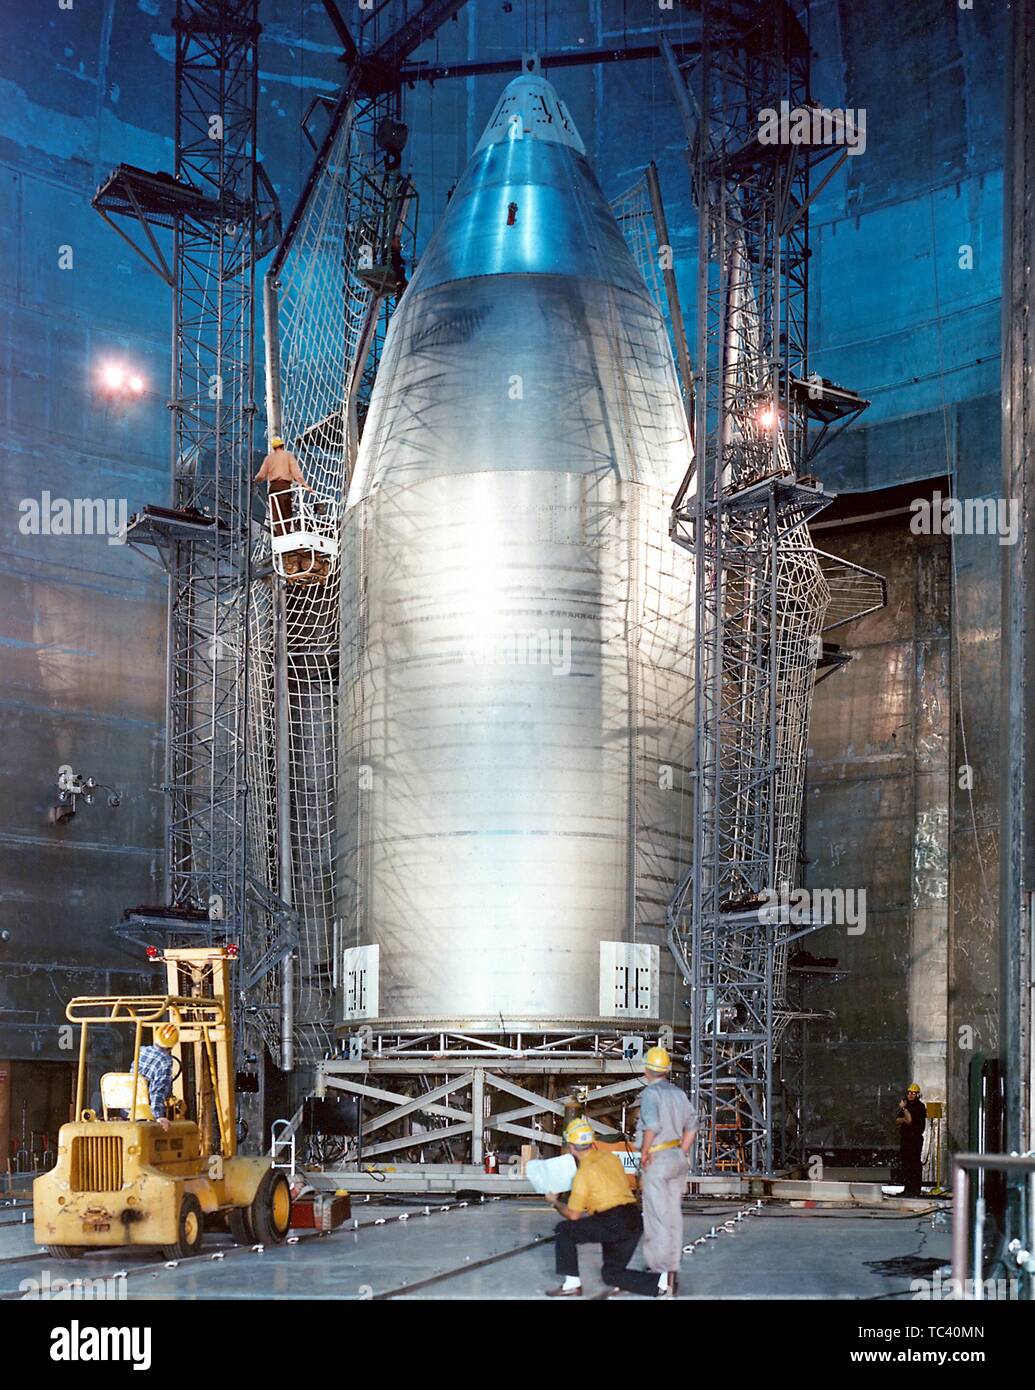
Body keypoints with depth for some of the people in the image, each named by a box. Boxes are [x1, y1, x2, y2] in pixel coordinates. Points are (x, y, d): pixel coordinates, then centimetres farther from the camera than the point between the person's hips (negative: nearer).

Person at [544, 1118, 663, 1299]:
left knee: (564, 1230, 5)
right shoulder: (611, 1157, 14)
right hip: (635, 1222, 8)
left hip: (613, 1224, -8)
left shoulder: (583, 1173, -6)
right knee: (611, 1274, 18)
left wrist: (555, 1203, 16)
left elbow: (573, 1215, -2)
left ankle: (572, 1284, 6)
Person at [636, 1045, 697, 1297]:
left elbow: (652, 1125, -28)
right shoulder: (678, 1093, 9)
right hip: (677, 1159, 7)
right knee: (673, 1216, 12)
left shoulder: (650, 1093, -13)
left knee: (657, 1218, -4)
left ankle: (661, 1273, -5)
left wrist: (644, 1152, -15)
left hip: (656, 1161, -7)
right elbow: (691, 1128, 13)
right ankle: (671, 1271, 17)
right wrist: (682, 1155, 18)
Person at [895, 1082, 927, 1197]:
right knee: (905, 1164, 10)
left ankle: (916, 1190, -11)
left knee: (915, 1164, -10)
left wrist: (904, 1108, -12)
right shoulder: (906, 1105, 17)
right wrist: (903, 1119, -7)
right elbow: (897, 1121, 14)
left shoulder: (919, 1107, -7)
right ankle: (908, 1189, 17)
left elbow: (910, 1120, -17)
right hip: (904, 1139, 8)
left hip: (915, 1139, -8)